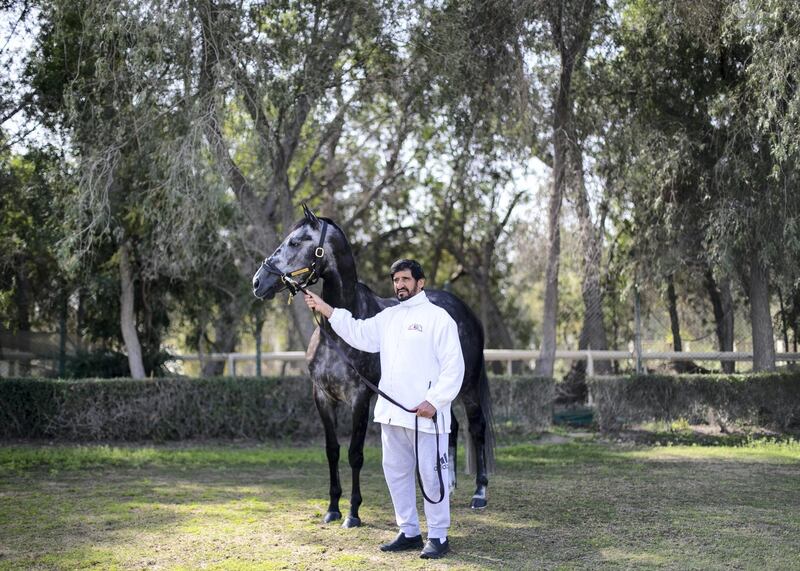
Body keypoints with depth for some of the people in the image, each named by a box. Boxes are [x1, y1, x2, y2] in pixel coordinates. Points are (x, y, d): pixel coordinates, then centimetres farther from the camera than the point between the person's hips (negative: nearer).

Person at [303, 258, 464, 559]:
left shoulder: (438, 317, -7)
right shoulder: (388, 317, 15)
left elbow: (453, 366, -11)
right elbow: (359, 334, 9)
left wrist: (434, 401, -19)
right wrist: (325, 309, 0)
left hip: (425, 414, -7)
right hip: (391, 412, 7)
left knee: (431, 475, -1)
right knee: (396, 473, 13)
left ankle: (438, 537, 8)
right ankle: (409, 532, 24)